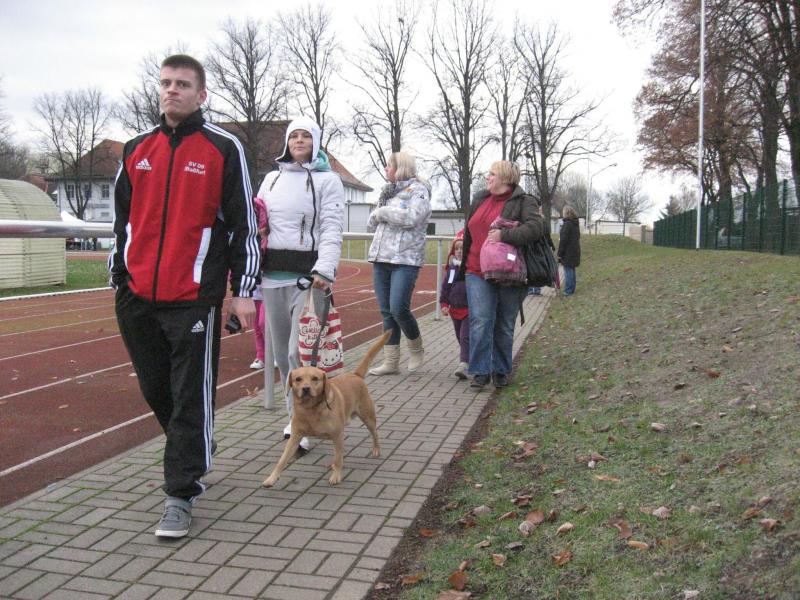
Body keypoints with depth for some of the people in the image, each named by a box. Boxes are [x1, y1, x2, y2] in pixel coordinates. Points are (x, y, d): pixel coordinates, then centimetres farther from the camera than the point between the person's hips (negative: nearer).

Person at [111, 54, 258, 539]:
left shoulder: (223, 149, -1)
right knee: (156, 390, 16)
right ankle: (194, 451, 41)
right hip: (138, 298, 6)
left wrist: (244, 290, -6)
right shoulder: (137, 149, 14)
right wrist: (119, 277, 18)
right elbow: (124, 220, 20)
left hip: (194, 298, -5)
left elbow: (244, 223, -2)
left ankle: (181, 495, 8)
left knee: (191, 398, -2)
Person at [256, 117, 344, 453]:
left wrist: (325, 270, -23)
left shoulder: (327, 180, 1)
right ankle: (296, 416, 24)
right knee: (282, 352, 10)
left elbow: (332, 229, -8)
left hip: (307, 275, -5)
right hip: (272, 274, 6)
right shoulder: (272, 178, 17)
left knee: (300, 352, -11)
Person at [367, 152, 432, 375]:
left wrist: (382, 212, -8)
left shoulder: (418, 190, -2)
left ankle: (416, 349, 11)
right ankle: (391, 361, 12)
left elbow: (411, 217, -19)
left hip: (405, 259, -7)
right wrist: (376, 217, -1)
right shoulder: (389, 191, 21)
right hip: (381, 258, 7)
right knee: (387, 312, 6)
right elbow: (371, 224, 20)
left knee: (399, 309, -14)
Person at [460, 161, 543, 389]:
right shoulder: (480, 199, 16)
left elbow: (536, 227, -19)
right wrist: (464, 264, 26)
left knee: (505, 325, 7)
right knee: (480, 321, -9)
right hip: (478, 273, 4)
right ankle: (481, 371, -3)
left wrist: (504, 235, -27)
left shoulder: (524, 202, -2)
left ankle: (501, 371, 20)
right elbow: (469, 235, 24)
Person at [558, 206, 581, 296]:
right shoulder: (576, 225, 12)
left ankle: (568, 291, -4)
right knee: (572, 271, 15)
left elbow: (563, 240, -17)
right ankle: (571, 290, 21)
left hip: (567, 253, -9)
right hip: (575, 251, 9)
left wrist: (559, 254, -14)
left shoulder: (567, 224, -15)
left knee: (568, 271, -5)